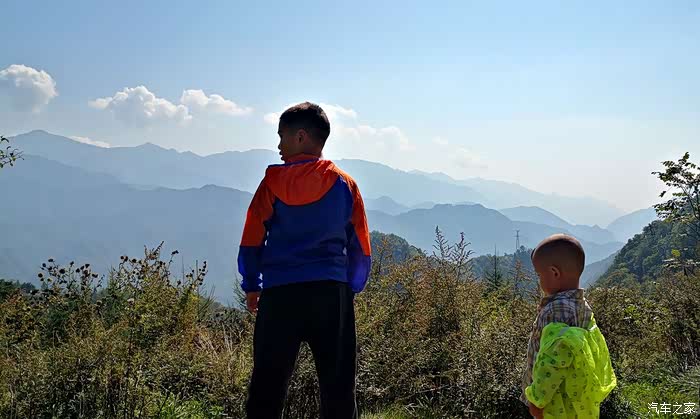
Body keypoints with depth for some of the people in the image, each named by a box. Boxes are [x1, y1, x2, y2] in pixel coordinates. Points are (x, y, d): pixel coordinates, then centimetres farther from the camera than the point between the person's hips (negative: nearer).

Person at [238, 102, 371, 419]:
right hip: (332, 292, 1)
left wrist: (252, 286, 14)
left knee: (267, 387, 7)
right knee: (338, 387, 7)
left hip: (280, 294, -1)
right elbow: (361, 249, 7)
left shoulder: (274, 181, 0)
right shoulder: (345, 184, 5)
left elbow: (252, 240, 1)